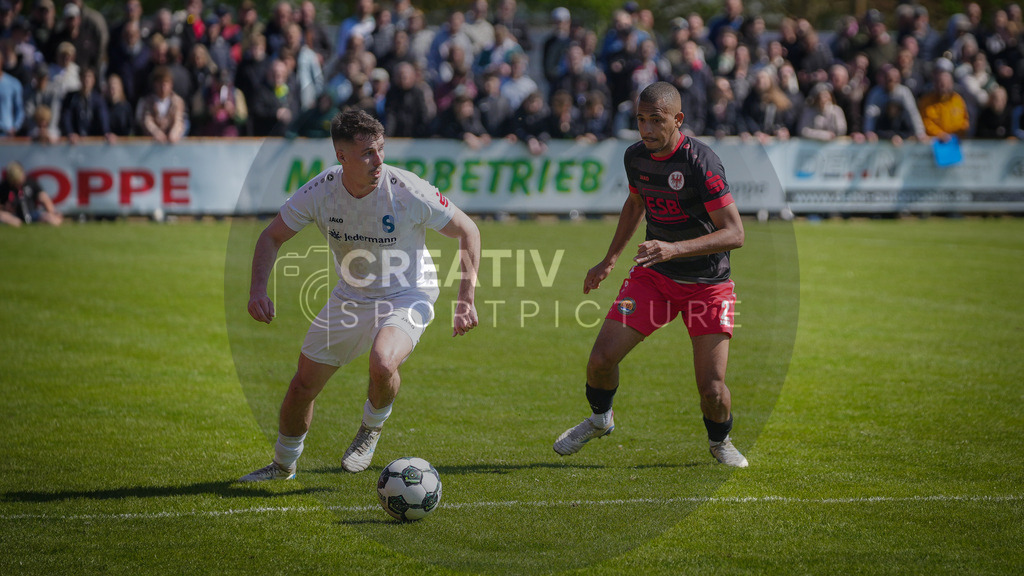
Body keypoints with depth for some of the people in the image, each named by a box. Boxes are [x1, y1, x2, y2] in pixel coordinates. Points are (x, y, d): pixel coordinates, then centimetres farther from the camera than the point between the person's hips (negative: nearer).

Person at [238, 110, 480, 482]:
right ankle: (283, 465, 37)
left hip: (407, 297, -4)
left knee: (382, 364, -34)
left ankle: (372, 429, 0)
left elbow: (467, 231, -13)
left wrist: (466, 301, -19)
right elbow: (273, 237, -2)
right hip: (350, 297, 4)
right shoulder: (321, 191, -17)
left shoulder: (407, 192, -25)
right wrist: (258, 290, -18)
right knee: (304, 384, 8)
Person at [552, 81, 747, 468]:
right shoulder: (636, 156, -2)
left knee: (712, 388, -11)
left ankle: (720, 440, 23)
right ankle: (600, 419, 26)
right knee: (602, 358, -7)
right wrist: (610, 260, 24)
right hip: (653, 275, 5)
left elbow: (734, 233, -25)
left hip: (708, 285, -5)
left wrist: (674, 249, -35)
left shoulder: (700, 162, -23)